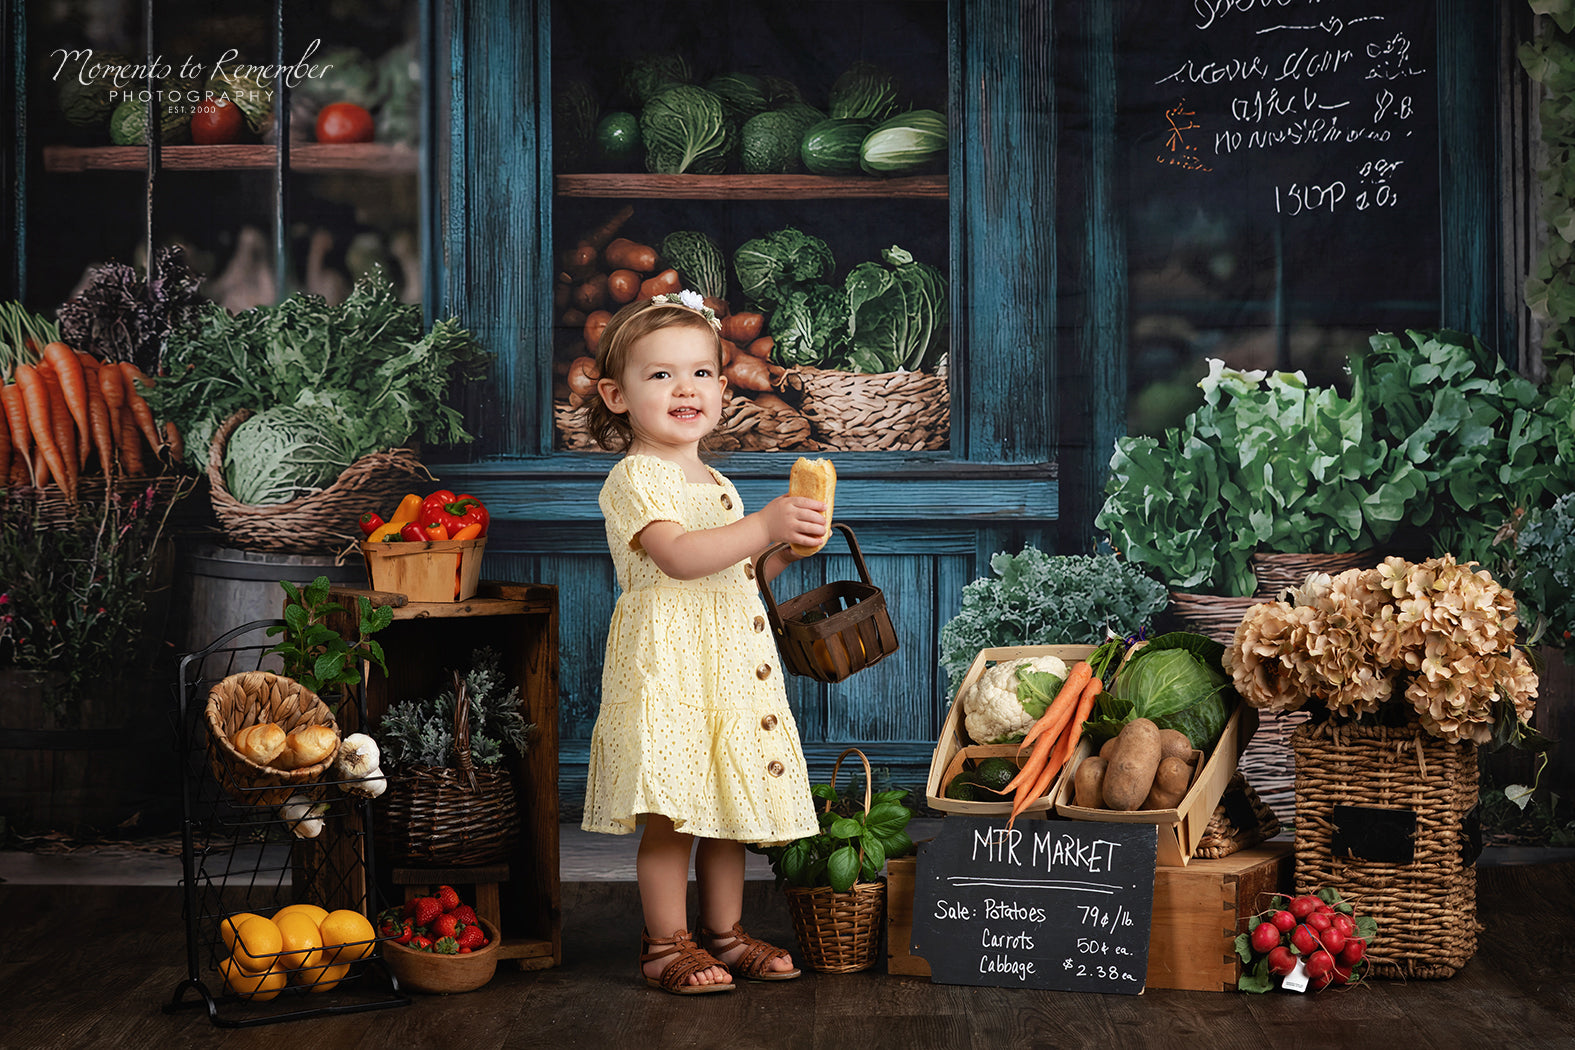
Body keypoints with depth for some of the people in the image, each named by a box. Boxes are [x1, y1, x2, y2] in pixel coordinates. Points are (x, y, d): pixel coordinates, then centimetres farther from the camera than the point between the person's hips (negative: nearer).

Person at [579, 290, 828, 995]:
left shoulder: (715, 483, 19)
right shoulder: (635, 479, -10)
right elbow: (679, 557, -25)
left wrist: (786, 545, 9)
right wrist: (764, 525, -30)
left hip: (731, 664, 8)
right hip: (666, 664, -8)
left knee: (729, 807, 12)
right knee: (672, 817, -5)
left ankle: (725, 933, 23)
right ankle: (667, 943, 7)